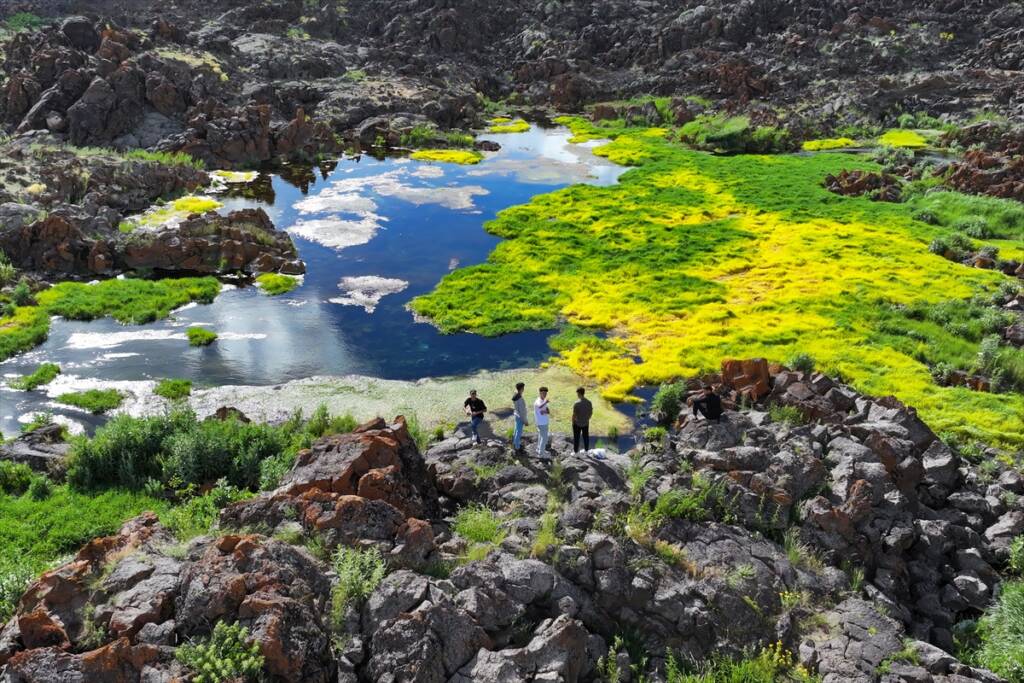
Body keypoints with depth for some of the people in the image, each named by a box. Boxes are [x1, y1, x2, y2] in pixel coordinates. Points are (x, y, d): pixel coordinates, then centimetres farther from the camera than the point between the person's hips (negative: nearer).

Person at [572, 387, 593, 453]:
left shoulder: (577, 403, -20)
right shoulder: (589, 402, -5)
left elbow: (574, 414, -17)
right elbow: (591, 413, 4)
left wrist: (573, 422, -2)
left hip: (577, 423, -4)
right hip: (586, 423, 4)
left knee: (576, 438, 7)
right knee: (586, 437, 17)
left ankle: (575, 451, 13)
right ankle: (586, 450, 27)